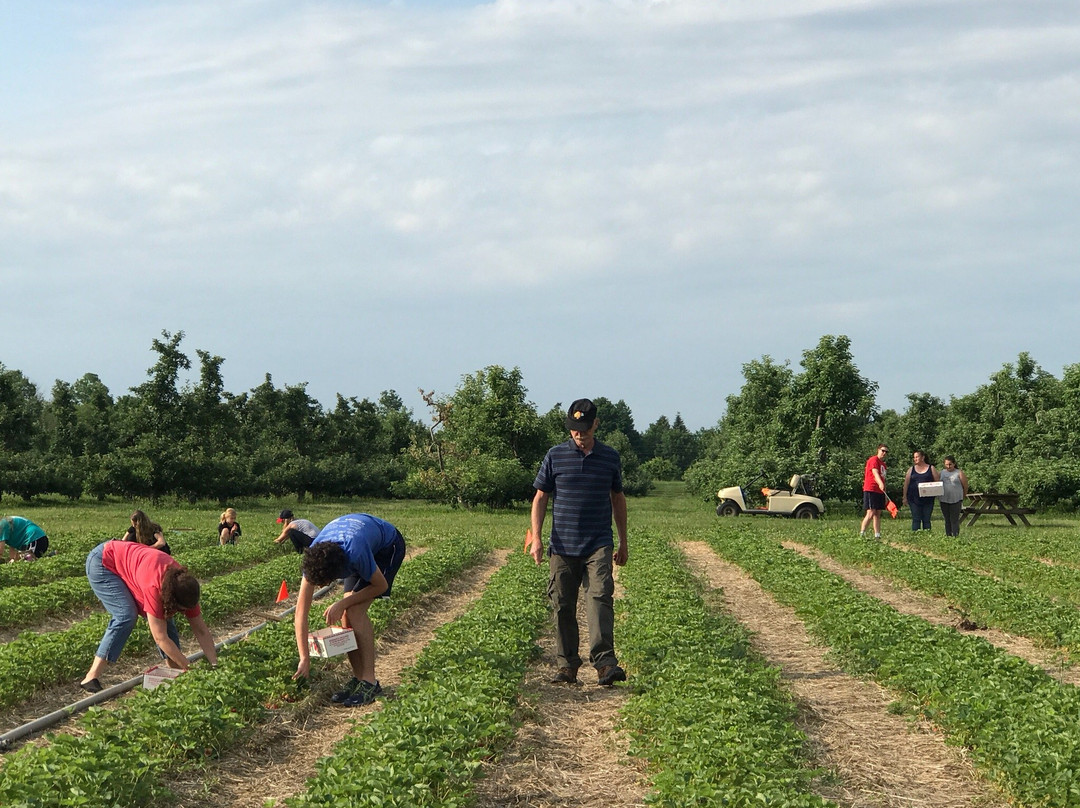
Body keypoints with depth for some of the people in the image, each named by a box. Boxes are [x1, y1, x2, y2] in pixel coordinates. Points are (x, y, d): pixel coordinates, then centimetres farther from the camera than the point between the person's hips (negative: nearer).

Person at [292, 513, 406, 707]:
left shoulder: (356, 555, -43)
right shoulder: (313, 559, -27)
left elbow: (381, 585, -23)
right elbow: (301, 611, -23)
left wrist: (342, 604, -23)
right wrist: (304, 659, -25)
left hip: (388, 546, -6)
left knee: (355, 612, -19)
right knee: (346, 615, -7)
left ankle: (369, 682, -16)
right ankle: (358, 678, 5)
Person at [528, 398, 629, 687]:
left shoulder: (610, 458, 8)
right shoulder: (555, 456, 4)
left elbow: (618, 499, 19)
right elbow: (540, 498, 7)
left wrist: (623, 542, 20)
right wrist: (536, 538, -3)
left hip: (598, 546, -1)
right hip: (563, 546, 1)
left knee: (600, 598, -15)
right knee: (563, 606, 3)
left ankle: (604, 663, -21)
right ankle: (566, 665, 12)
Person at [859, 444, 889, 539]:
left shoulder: (883, 464, 21)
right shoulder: (874, 460, -7)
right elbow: (875, 473, -25)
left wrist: (885, 495, 24)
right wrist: (880, 484, -43)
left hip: (880, 491, 9)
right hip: (871, 490, -9)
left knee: (878, 514, 7)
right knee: (871, 513, -15)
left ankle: (877, 535, 8)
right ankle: (862, 533, -15)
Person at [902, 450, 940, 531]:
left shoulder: (931, 468, 7)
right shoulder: (911, 469, 10)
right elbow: (906, 483, 9)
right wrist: (905, 497, 3)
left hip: (928, 499, 0)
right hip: (914, 499, 0)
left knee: (926, 519, 2)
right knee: (916, 519, -2)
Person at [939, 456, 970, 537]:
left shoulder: (959, 473, -1)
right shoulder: (942, 472, 11)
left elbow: (965, 487, 4)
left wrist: (962, 497, 12)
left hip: (956, 500, -4)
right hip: (944, 500, 4)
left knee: (954, 520, -8)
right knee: (947, 520, 8)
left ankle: (955, 536, -8)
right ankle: (948, 536, 13)